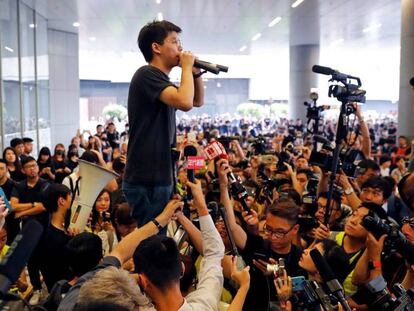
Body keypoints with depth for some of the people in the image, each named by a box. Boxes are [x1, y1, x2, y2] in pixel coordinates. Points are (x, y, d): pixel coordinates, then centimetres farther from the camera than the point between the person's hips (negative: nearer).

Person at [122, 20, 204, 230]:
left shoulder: (162, 81, 18)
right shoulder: (147, 74, -13)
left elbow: (198, 101, 27)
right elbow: (185, 102, -27)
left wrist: (195, 73, 10)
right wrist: (186, 67, -12)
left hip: (159, 177, 10)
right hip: (146, 180, -10)